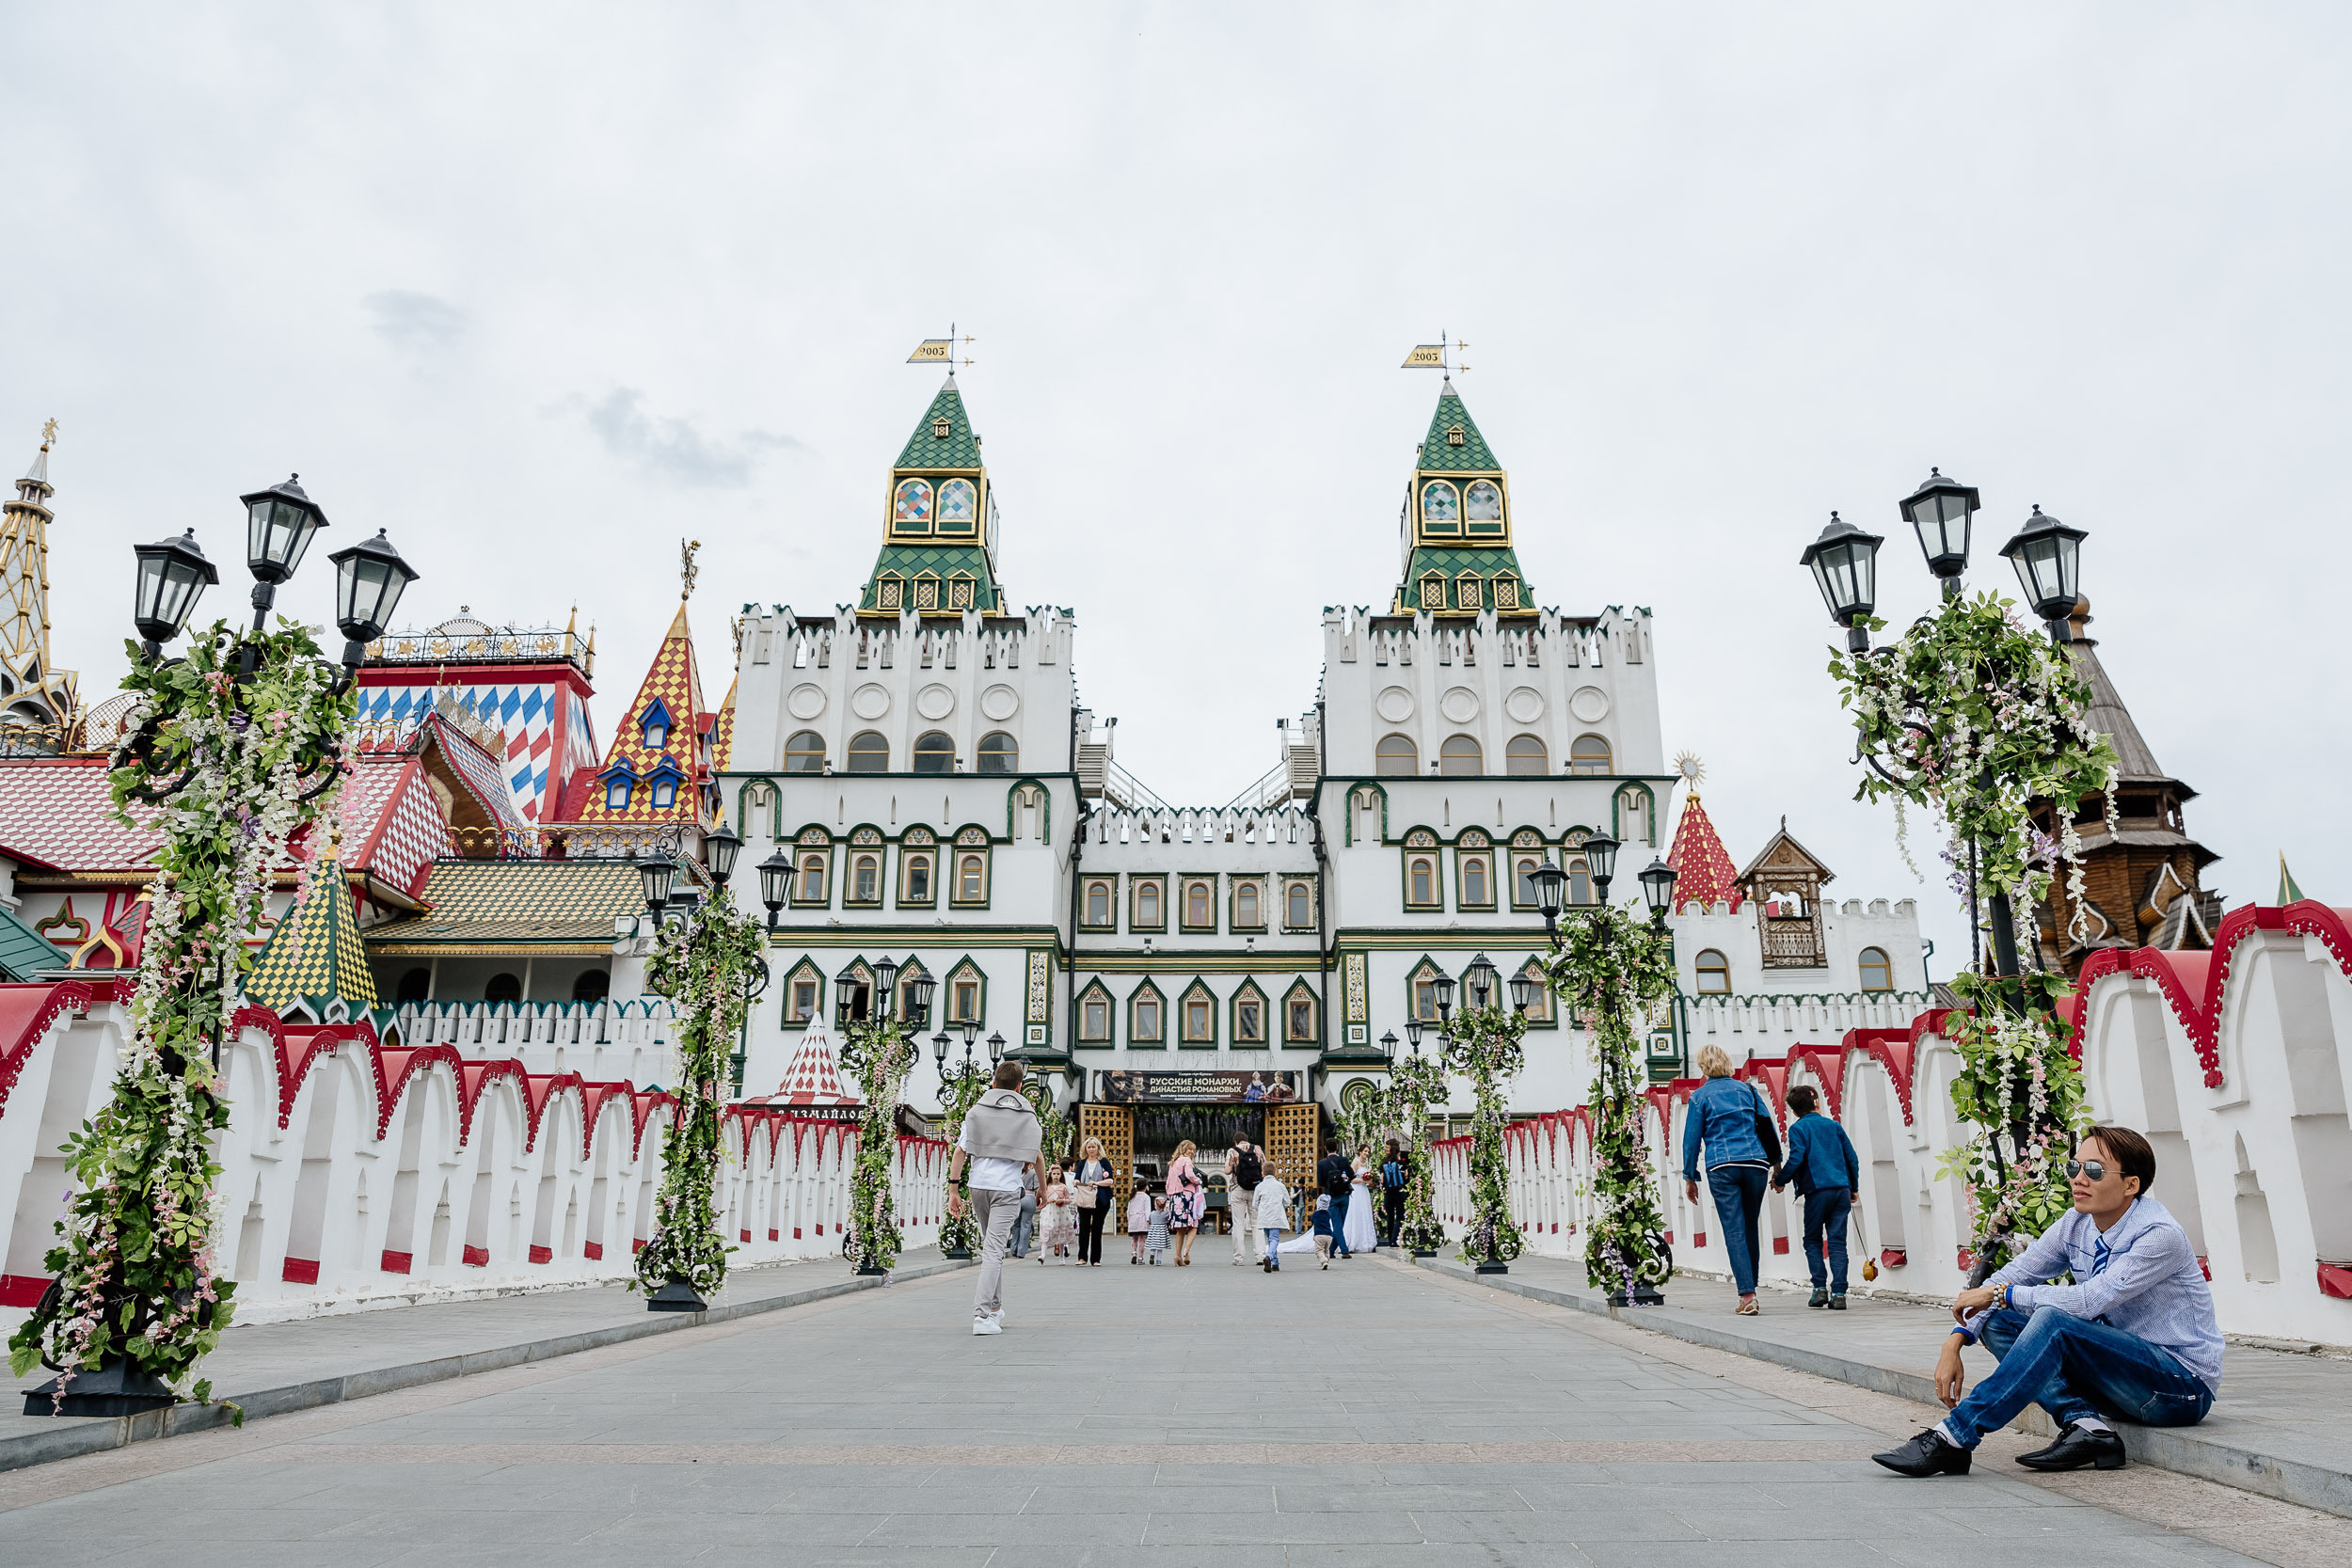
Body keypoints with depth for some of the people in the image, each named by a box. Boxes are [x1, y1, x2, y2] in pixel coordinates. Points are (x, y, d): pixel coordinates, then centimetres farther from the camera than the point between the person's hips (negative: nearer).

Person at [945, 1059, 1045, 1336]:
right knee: (994, 1251, -6)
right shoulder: (1027, 1116, 5)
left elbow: (960, 1152, 0)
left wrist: (953, 1191, 3)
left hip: (979, 1186, 3)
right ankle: (981, 1315, -15)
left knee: (991, 1246, 19)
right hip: (1007, 1189, -2)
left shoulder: (977, 1111, 6)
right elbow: (1038, 1158, 9)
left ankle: (995, 1308, 26)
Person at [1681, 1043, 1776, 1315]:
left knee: (1734, 1231, -3)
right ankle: (1750, 1287, 18)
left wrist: (1689, 1177, 9)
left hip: (1722, 1167, -3)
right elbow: (1767, 1125, 11)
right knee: (1751, 1228, 13)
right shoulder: (1747, 1089, 11)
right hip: (1755, 1163, 3)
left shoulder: (1700, 1096, 4)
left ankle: (1747, 1296, -11)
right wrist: (1775, 1161, 19)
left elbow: (1692, 1139, 3)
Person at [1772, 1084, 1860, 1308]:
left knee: (1813, 1241, 10)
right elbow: (1852, 1157, 14)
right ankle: (1838, 1293, -1)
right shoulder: (1834, 1125, 13)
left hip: (1817, 1190, -3)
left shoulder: (1798, 1128, 0)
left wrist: (1780, 1180, 2)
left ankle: (1820, 1287, 1)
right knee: (1837, 1242, 4)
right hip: (1841, 1189, 4)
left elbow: (1796, 1159, -11)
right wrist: (1854, 1187, 24)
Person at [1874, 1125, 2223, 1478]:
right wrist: (1955, 1342, -11)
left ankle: (1952, 1438, -32)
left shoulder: (2161, 1235, -19)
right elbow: (2006, 1278, 2)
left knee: (2053, 1322, -31)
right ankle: (2085, 1426, -20)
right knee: (1997, 1323, -7)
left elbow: (2090, 1301, -28)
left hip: (2185, 1382, -7)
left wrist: (2001, 1294, -17)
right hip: (2123, 1371, 8)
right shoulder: (2075, 1226, 2)